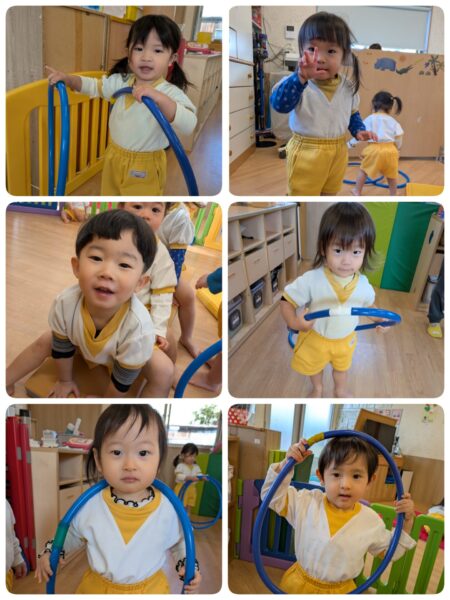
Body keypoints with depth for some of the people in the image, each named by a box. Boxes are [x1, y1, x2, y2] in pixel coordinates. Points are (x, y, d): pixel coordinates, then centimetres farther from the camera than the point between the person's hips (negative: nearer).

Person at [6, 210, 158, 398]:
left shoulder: (138, 328, -47)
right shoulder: (65, 303, -37)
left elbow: (124, 378, -28)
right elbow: (62, 346, -14)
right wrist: (65, 380, 1)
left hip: (127, 354, -3)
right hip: (83, 342, 3)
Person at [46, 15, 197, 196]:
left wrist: (159, 98, -50)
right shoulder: (122, 81, -3)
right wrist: (67, 78, -4)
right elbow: (95, 87, 13)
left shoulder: (170, 93, -22)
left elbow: (189, 125, -39)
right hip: (114, 157, 6)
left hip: (144, 168, -6)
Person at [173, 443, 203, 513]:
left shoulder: (196, 467, 6)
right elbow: (178, 476, -22)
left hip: (191, 489, 5)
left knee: (189, 506, 13)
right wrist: (188, 477, -35)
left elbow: (199, 475, -3)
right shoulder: (180, 466, -11)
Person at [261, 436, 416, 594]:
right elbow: (273, 496, -12)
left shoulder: (371, 521, -12)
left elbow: (389, 551, 3)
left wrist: (406, 522, -11)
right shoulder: (308, 502, -15)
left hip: (341, 591, 0)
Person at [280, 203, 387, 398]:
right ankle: (317, 388, 59)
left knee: (342, 367, 31)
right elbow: (286, 300, -26)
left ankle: (340, 390, 62)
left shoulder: (363, 284, -21)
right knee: (314, 366, 27)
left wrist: (379, 319, -9)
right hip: (315, 338, -2)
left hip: (346, 340, 2)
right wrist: (294, 322, -41)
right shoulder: (311, 280, -34)